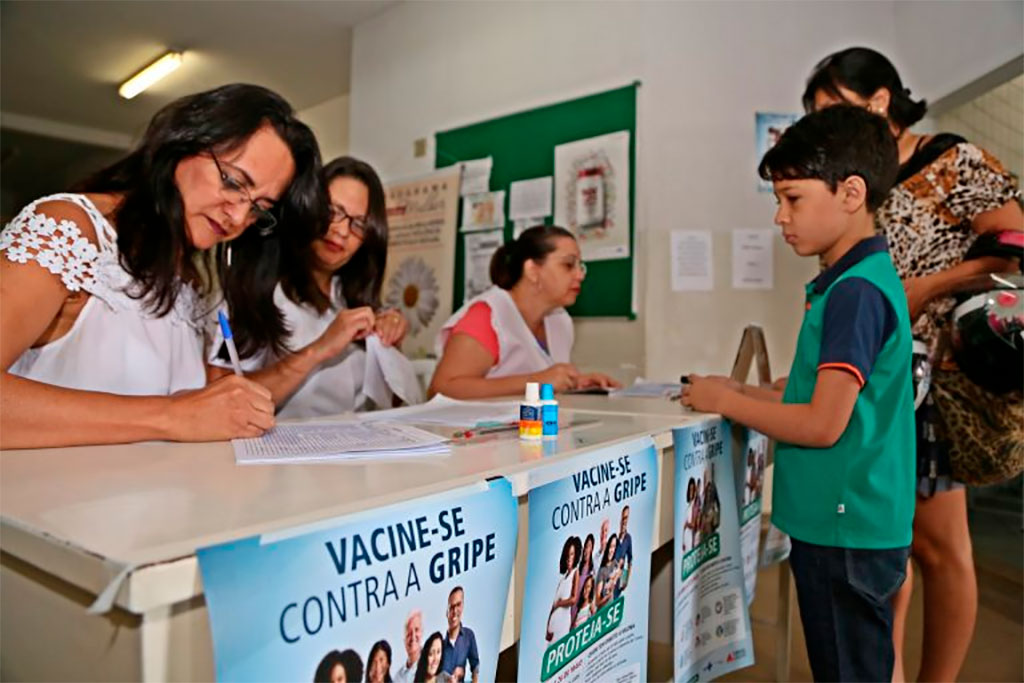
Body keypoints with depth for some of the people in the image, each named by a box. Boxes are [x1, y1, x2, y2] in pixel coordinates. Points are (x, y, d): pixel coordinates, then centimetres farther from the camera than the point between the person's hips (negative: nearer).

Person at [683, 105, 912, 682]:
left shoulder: (855, 291, -20)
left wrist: (725, 402, -10)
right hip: (837, 524, 9)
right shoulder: (861, 280, 10)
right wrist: (740, 392, 8)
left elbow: (822, 424, -23)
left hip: (845, 531, -9)